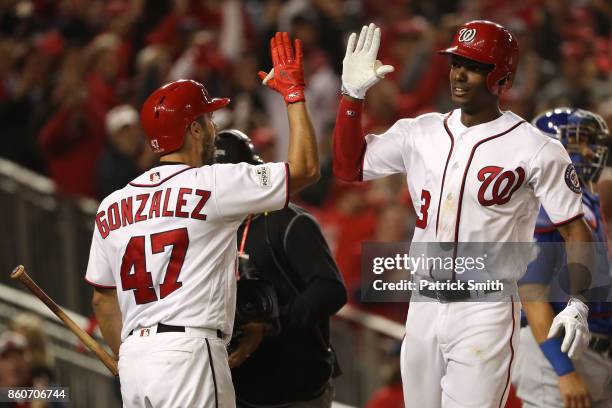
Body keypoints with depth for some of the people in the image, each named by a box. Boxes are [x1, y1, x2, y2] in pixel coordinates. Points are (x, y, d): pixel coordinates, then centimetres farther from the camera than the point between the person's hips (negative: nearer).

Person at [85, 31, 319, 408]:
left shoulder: (112, 206, 13)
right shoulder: (212, 183, -4)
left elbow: (102, 300, 17)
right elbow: (305, 169, 1)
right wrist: (294, 92, 11)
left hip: (133, 359, 6)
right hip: (188, 351, -6)